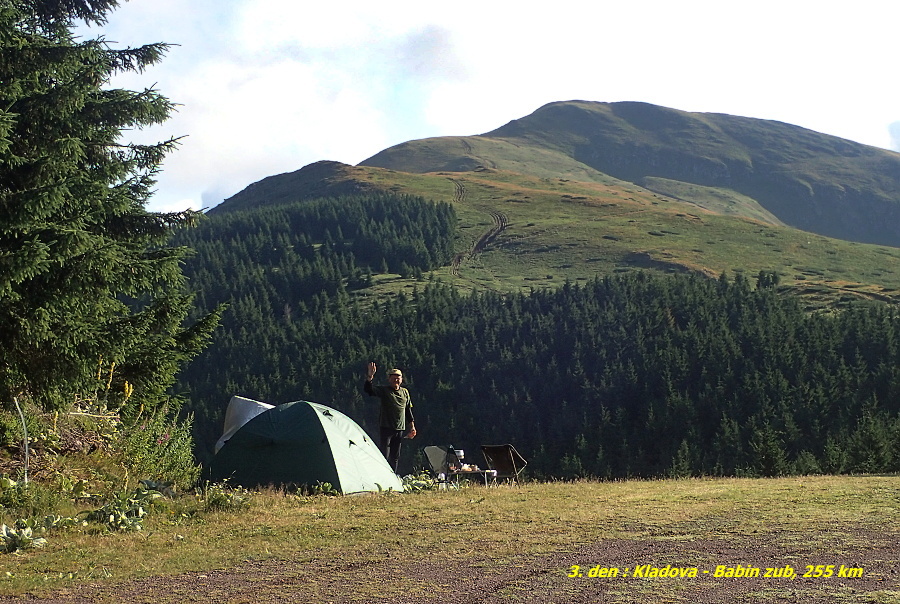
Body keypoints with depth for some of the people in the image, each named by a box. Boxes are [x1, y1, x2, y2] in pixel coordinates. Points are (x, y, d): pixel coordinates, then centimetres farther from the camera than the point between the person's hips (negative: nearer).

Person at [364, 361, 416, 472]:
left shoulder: (405, 392, 13)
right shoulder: (384, 391, -3)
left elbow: (408, 410, 21)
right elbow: (369, 390, -20)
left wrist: (412, 427, 19)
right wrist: (369, 377, -38)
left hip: (400, 429, 5)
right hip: (386, 428, -5)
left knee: (395, 457, 9)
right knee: (384, 455, -11)